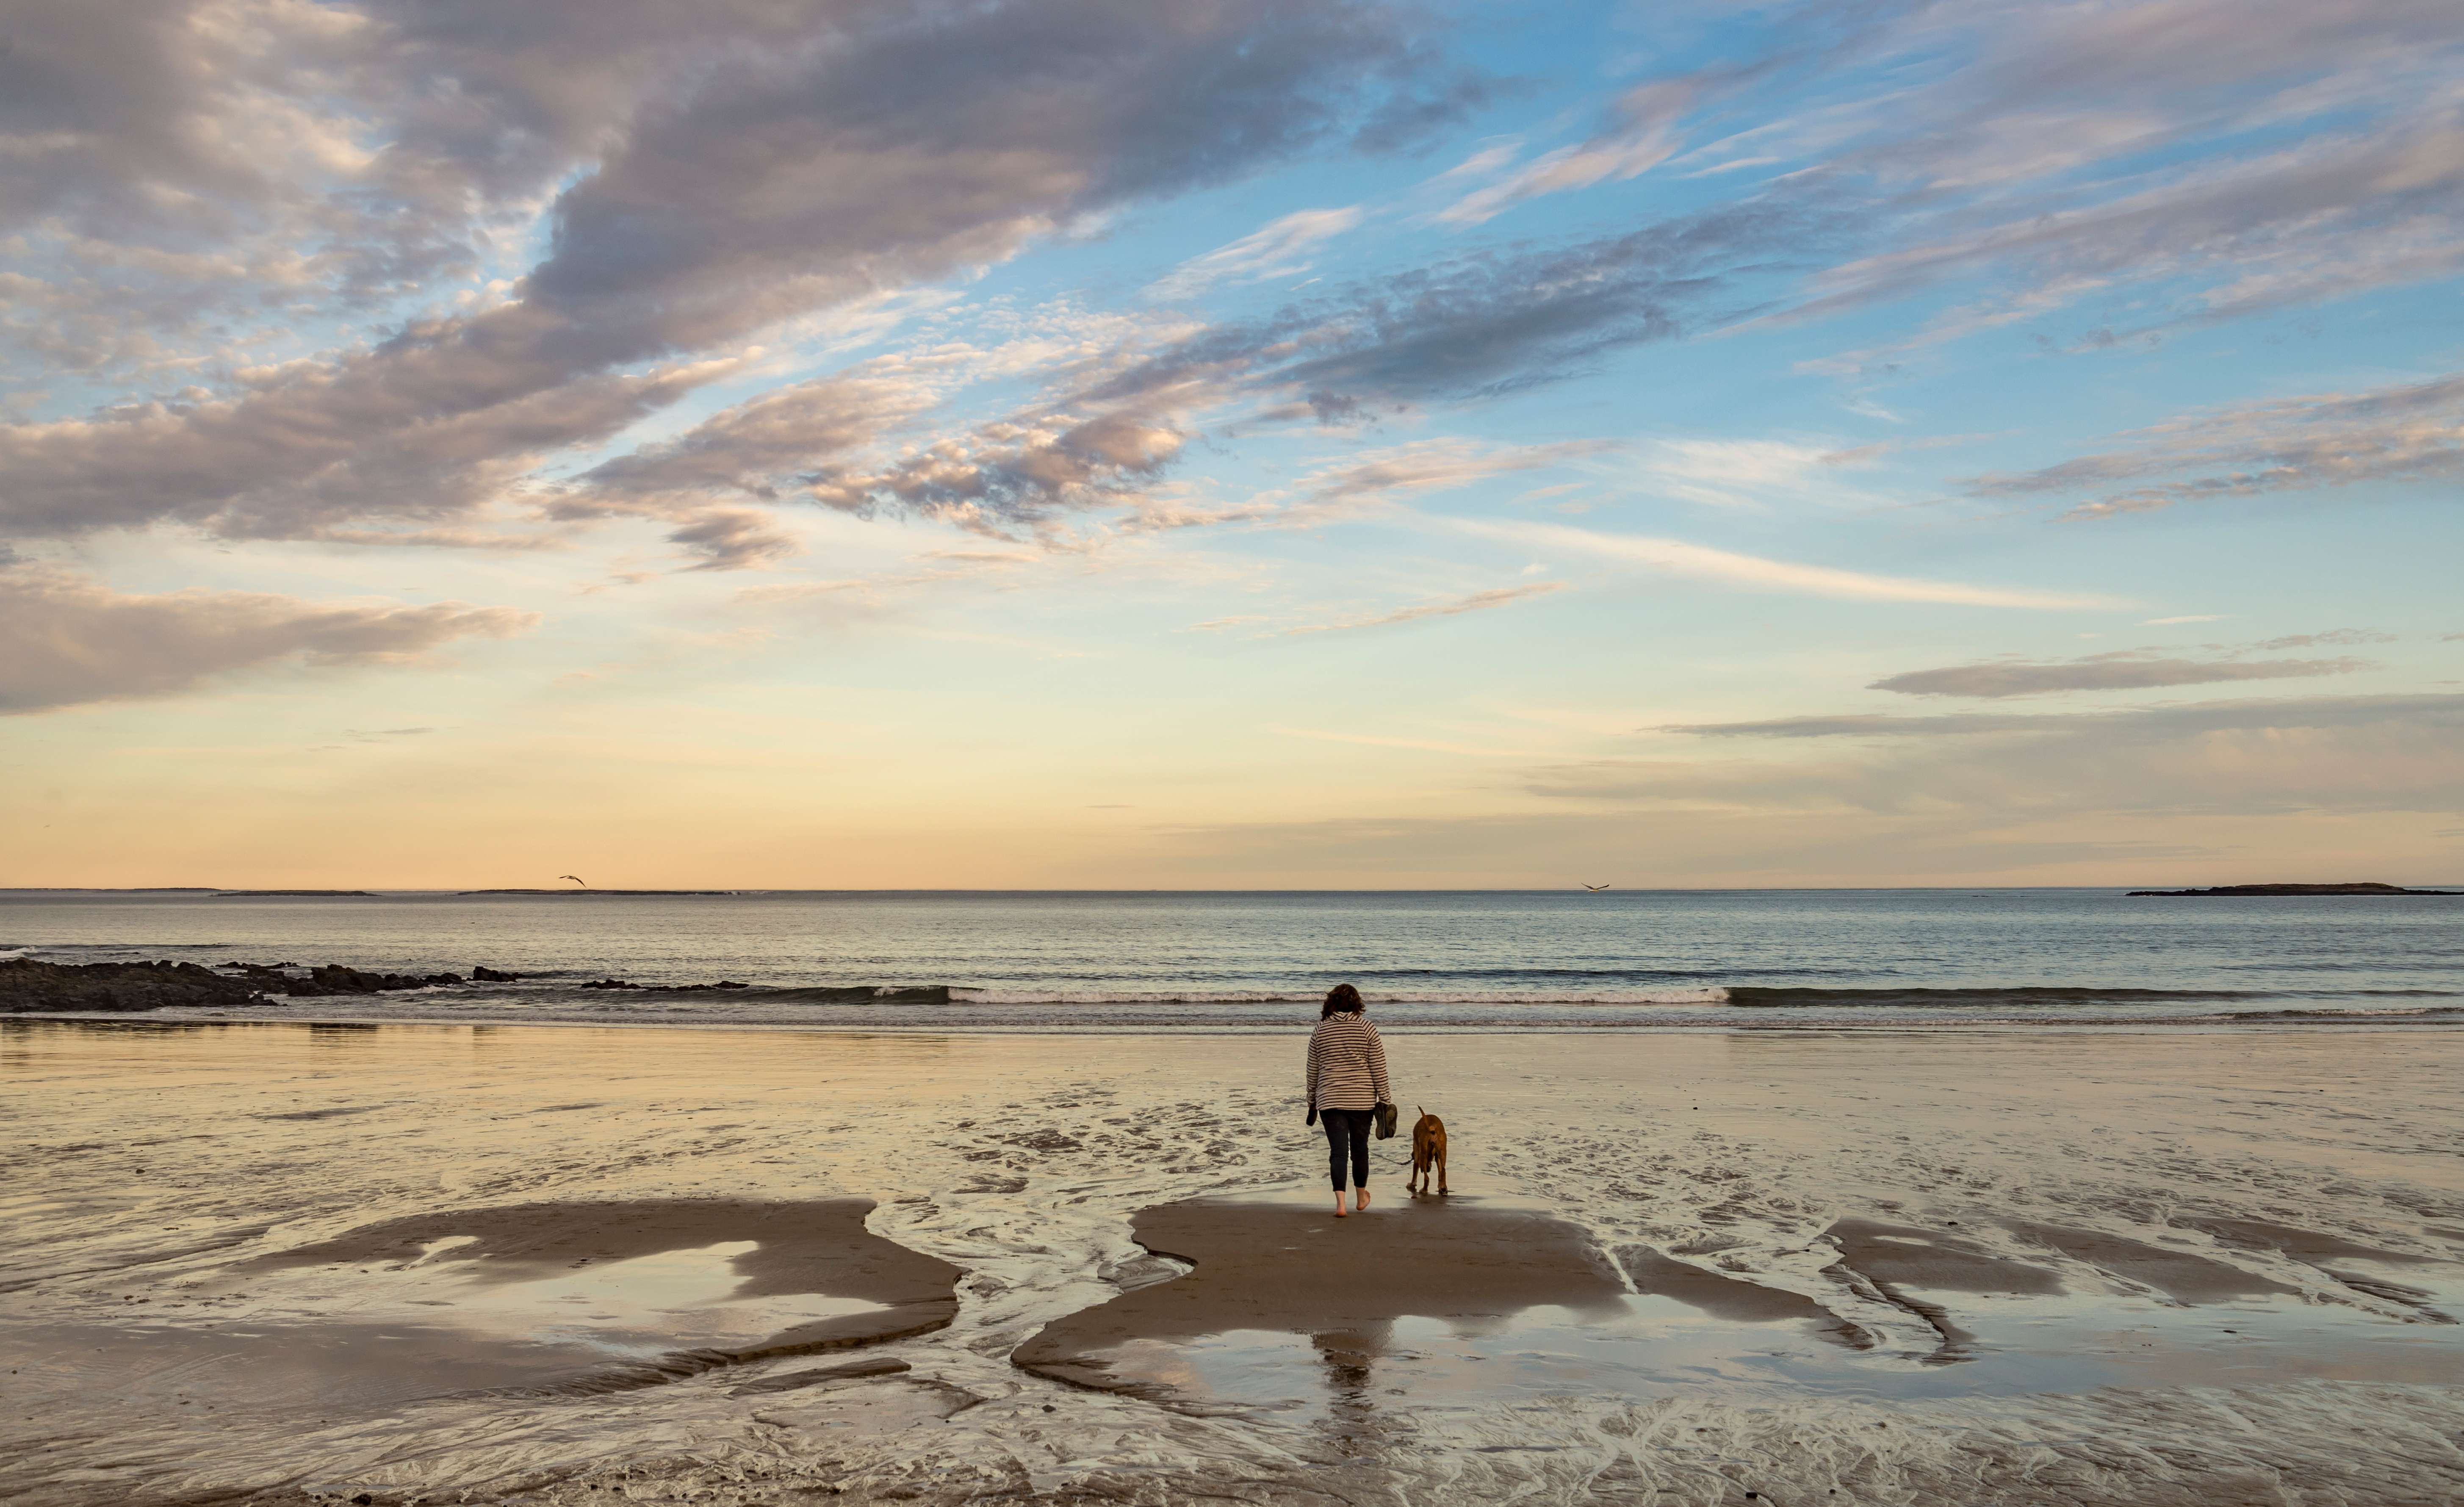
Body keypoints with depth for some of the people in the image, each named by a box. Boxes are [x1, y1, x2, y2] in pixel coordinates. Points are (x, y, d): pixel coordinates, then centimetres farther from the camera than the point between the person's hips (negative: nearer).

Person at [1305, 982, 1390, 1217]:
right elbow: (1379, 1069, -4)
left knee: (1338, 1152, -1)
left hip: (1330, 1100, 0)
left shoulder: (1320, 1030, 1)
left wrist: (1312, 1101, 18)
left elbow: (1313, 1071, 7)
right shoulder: (1366, 1028, -4)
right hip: (1362, 1100, 0)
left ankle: (1340, 1203, -14)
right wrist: (1384, 1099, 3)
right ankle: (1362, 1197, 32)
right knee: (1360, 1149, 16)